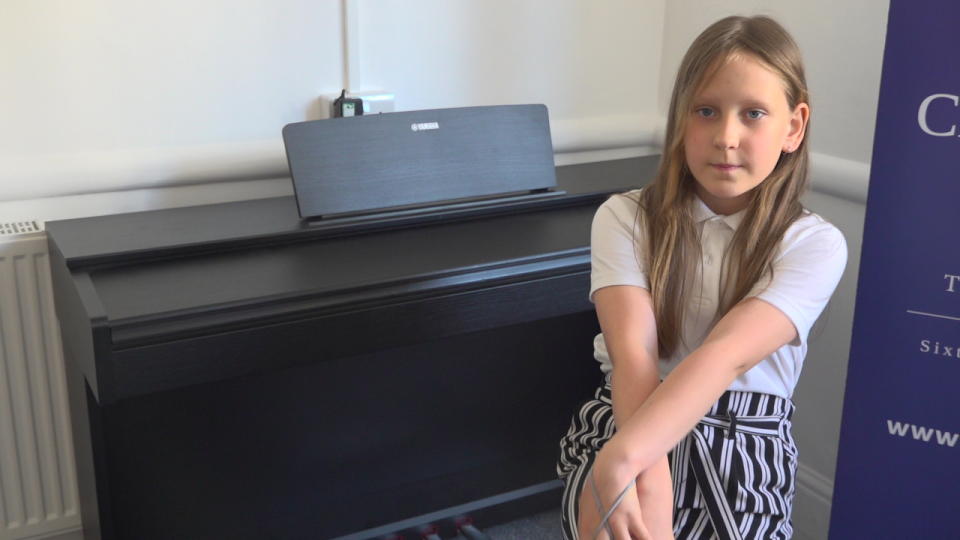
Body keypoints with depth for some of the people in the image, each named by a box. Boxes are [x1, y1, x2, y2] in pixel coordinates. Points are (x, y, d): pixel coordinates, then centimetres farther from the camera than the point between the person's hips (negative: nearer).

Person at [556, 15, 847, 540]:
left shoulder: (815, 245, -5)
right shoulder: (624, 218, -3)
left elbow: (725, 355, -21)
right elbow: (634, 352, -16)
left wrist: (623, 459, -34)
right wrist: (648, 478, -31)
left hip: (743, 459, 1)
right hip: (623, 425, -1)